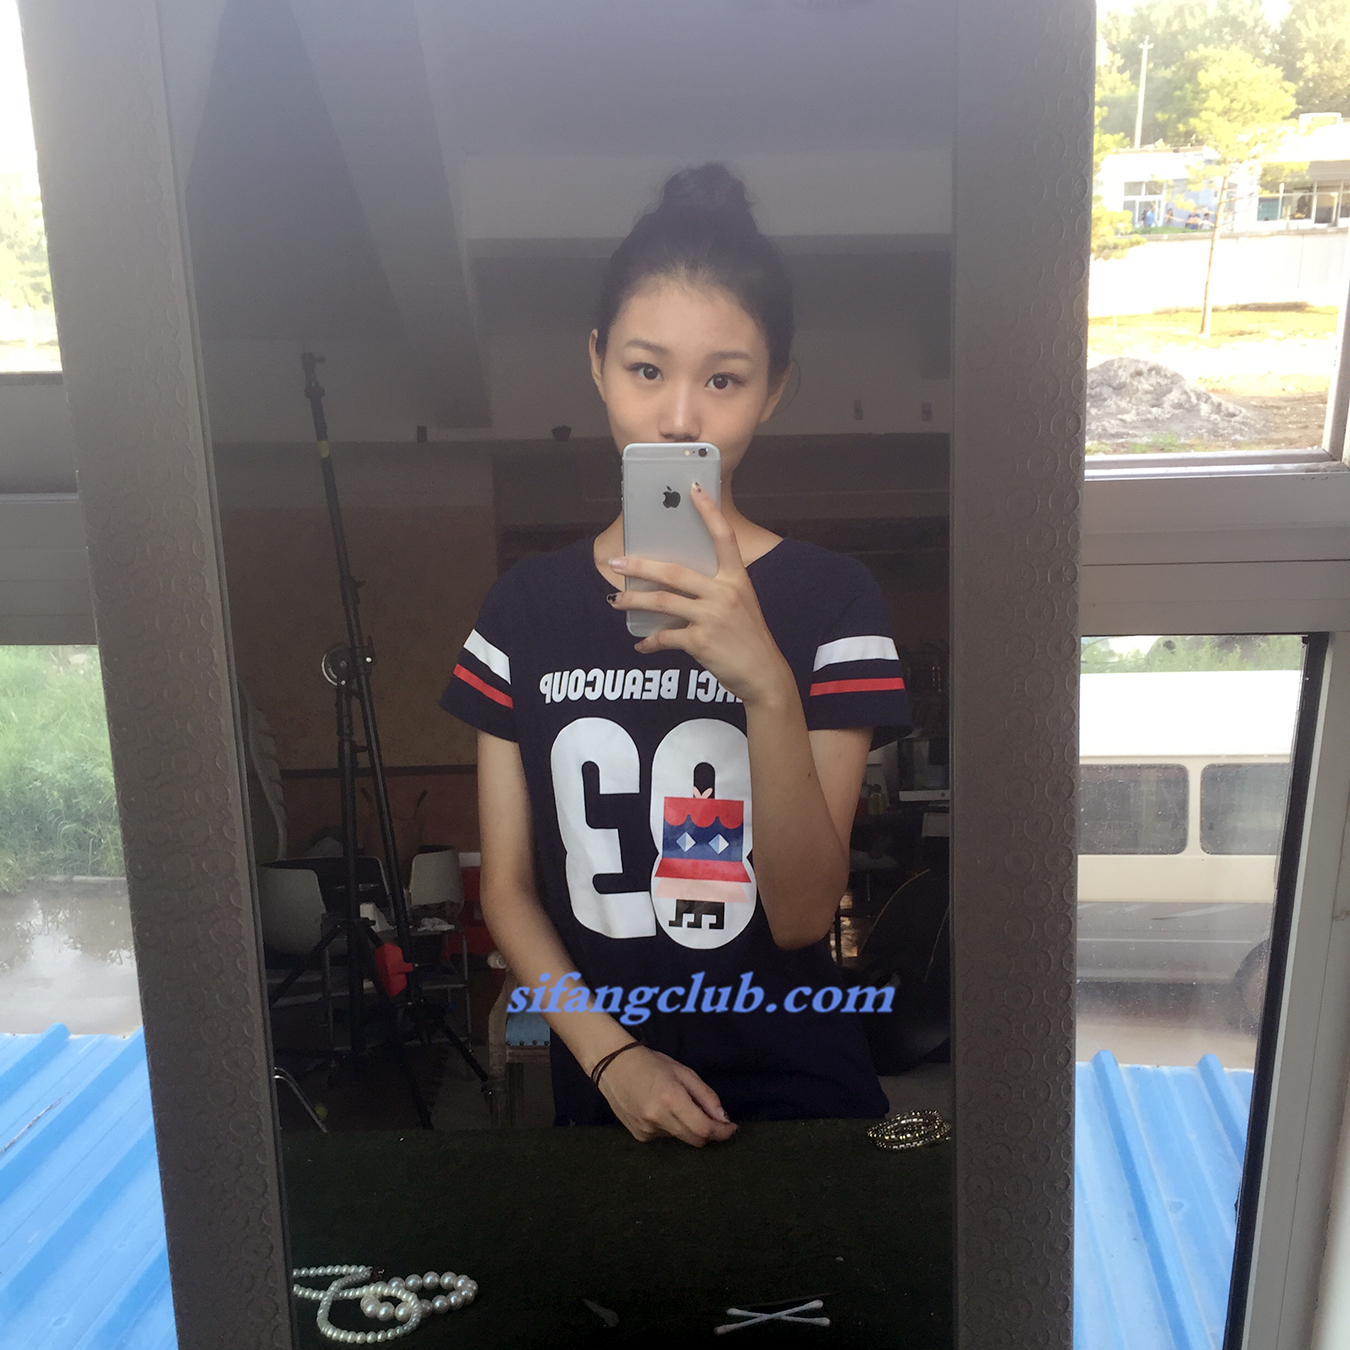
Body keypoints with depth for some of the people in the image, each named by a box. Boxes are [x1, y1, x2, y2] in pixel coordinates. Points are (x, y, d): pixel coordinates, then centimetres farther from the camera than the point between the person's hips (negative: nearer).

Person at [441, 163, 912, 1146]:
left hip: (797, 1093, -2)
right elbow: (507, 887, 0)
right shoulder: (526, 608, -5)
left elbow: (803, 913, -17)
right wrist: (609, 1055, -13)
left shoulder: (832, 600, -12)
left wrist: (766, 685, -31)